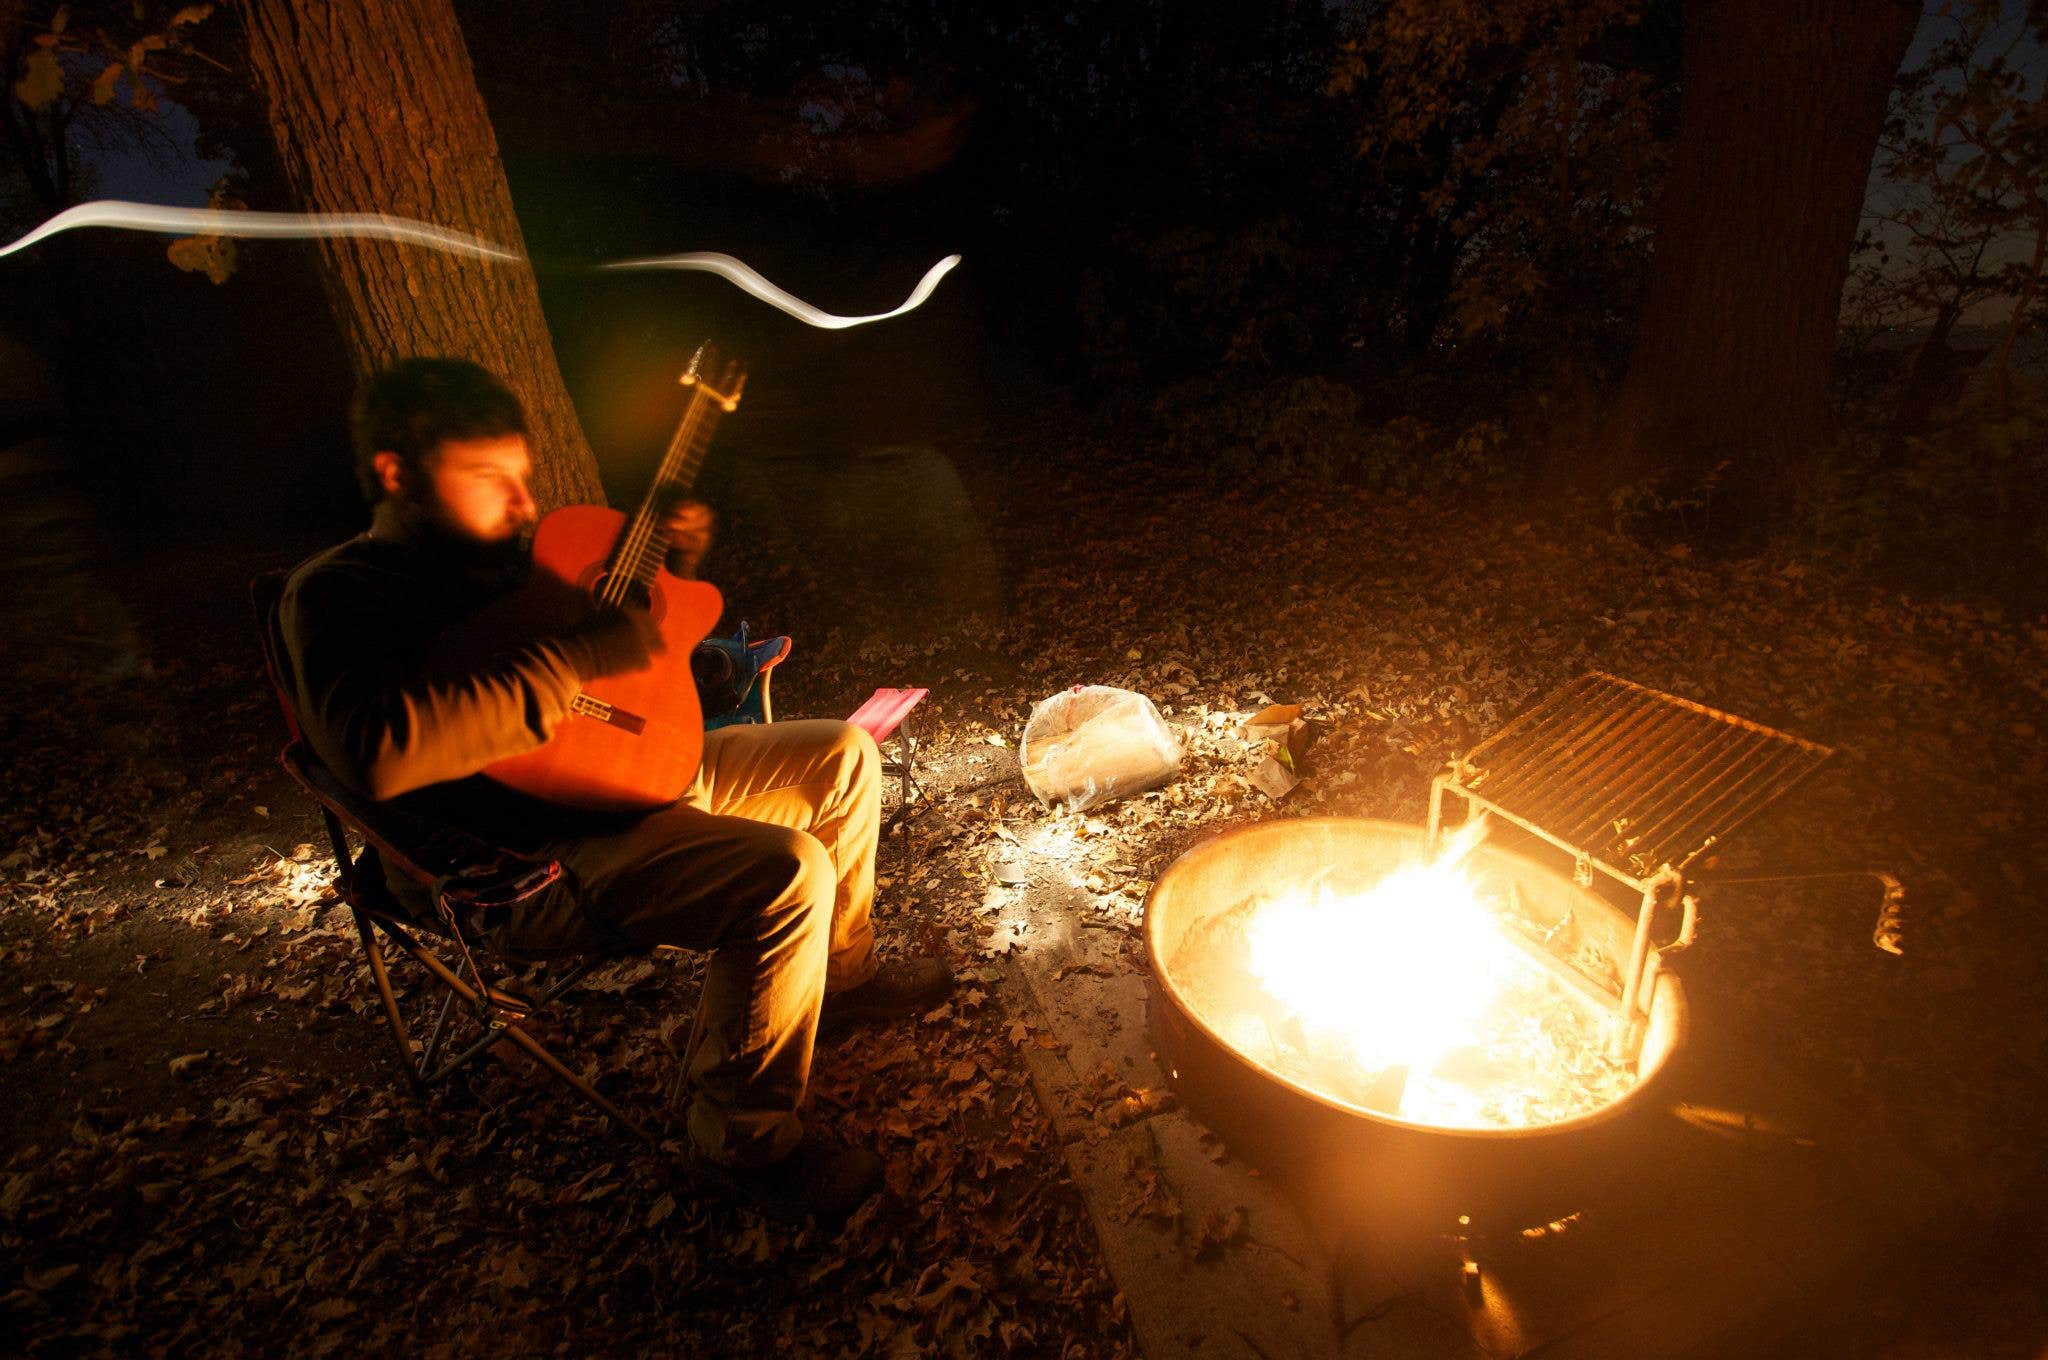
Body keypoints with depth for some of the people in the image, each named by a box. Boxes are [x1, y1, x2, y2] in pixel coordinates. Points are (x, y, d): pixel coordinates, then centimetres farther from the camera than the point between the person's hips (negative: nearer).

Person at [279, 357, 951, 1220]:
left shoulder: (502, 548, 13)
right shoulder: (338, 592, -13)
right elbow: (377, 749, -34)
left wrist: (670, 567, 6)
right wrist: (580, 657, -31)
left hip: (631, 773, 10)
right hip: (518, 864, -9)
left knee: (843, 756, 11)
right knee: (788, 873, -30)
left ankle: (839, 975, 25)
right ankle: (742, 1137, -7)